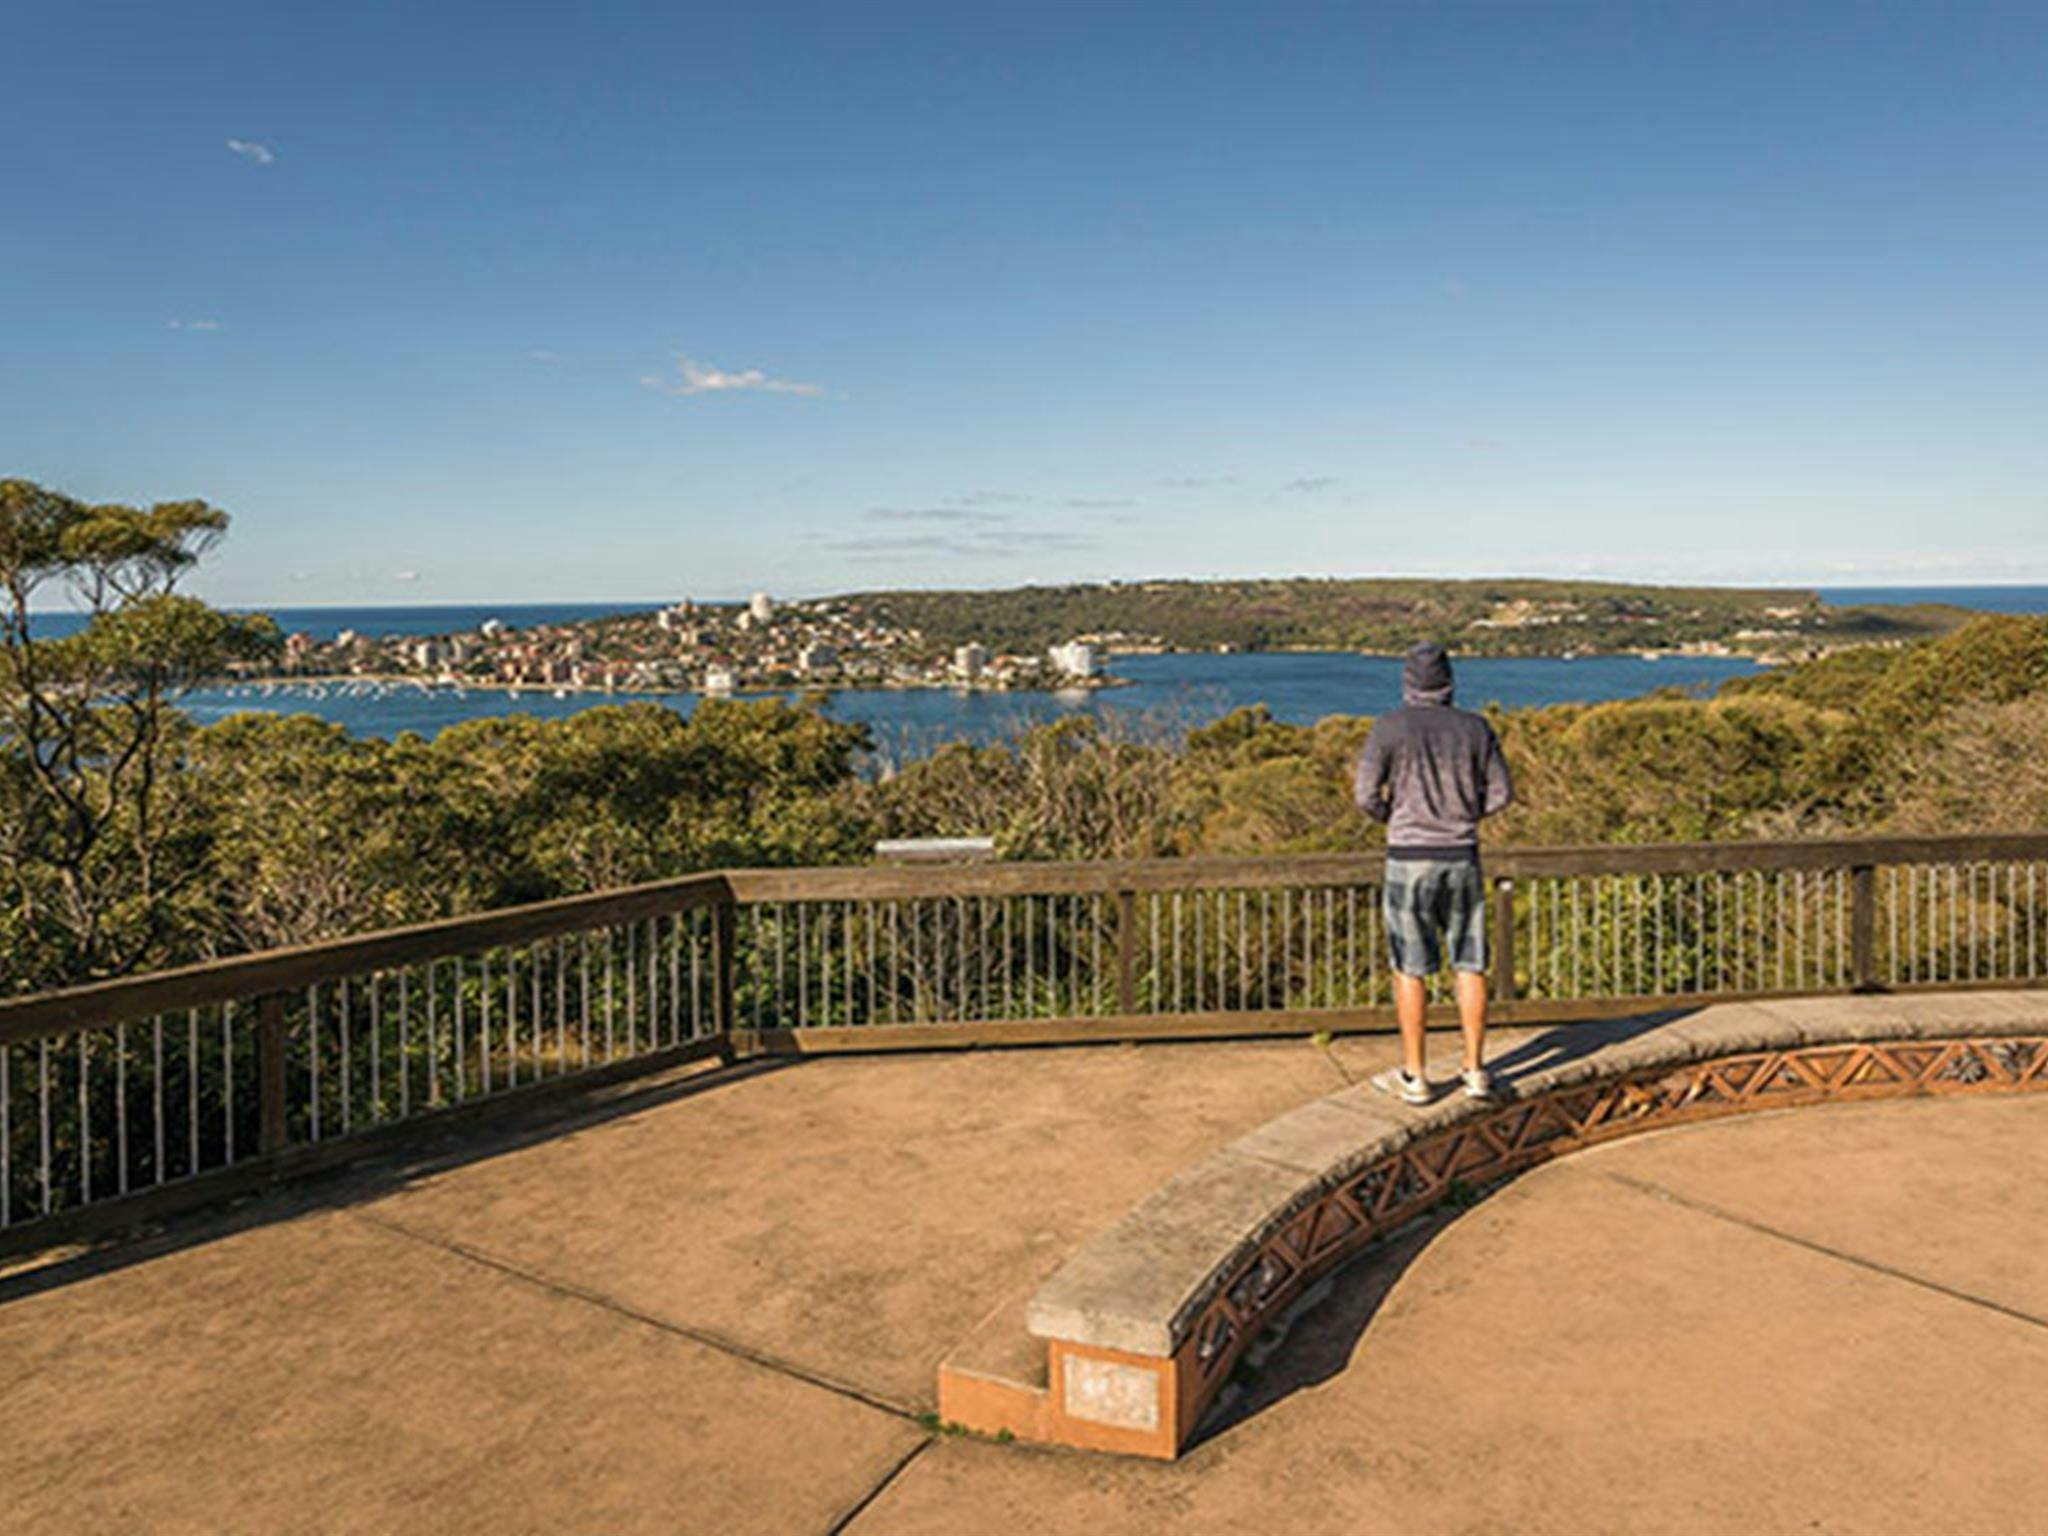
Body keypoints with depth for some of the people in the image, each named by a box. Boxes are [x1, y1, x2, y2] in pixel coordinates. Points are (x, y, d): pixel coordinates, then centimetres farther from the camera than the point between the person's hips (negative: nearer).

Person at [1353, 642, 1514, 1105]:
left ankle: (1414, 1076, 11)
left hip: (1410, 859, -3)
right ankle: (1475, 1070, 18)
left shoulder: (1390, 727, -8)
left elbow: (1366, 793, -11)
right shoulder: (1475, 728, 2)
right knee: (1469, 965, 11)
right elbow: (1500, 793, 5)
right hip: (1462, 857, 3)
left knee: (1410, 970, 4)